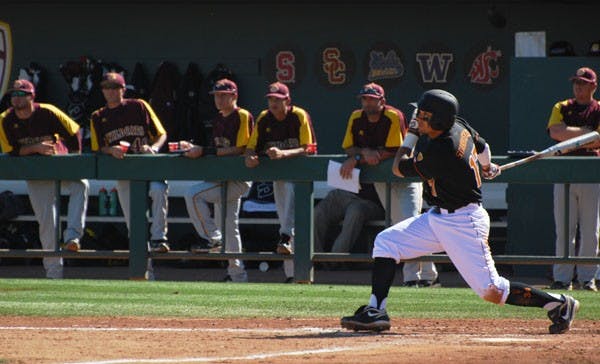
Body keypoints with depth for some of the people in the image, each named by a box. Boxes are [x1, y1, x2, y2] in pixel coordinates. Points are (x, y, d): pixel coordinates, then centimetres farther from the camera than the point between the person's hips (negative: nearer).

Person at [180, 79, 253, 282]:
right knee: (229, 227, 13)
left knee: (194, 194, -23)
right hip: (223, 180, 9)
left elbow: (240, 149, -19)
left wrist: (205, 151, -22)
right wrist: (193, 148, 3)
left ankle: (212, 239, -16)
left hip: (238, 180, -9)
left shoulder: (243, 117, -11)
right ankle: (237, 275, 19)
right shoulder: (218, 120, 17)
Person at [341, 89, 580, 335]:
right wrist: (487, 167, 42)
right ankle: (376, 312, -2)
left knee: (490, 290, -7)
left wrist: (410, 137, 5)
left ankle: (558, 304, 8)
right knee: (386, 242, 1)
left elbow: (398, 169, -11)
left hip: (463, 224, -10)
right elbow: (482, 147, 20)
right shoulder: (459, 126, -3)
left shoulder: (436, 153, -28)